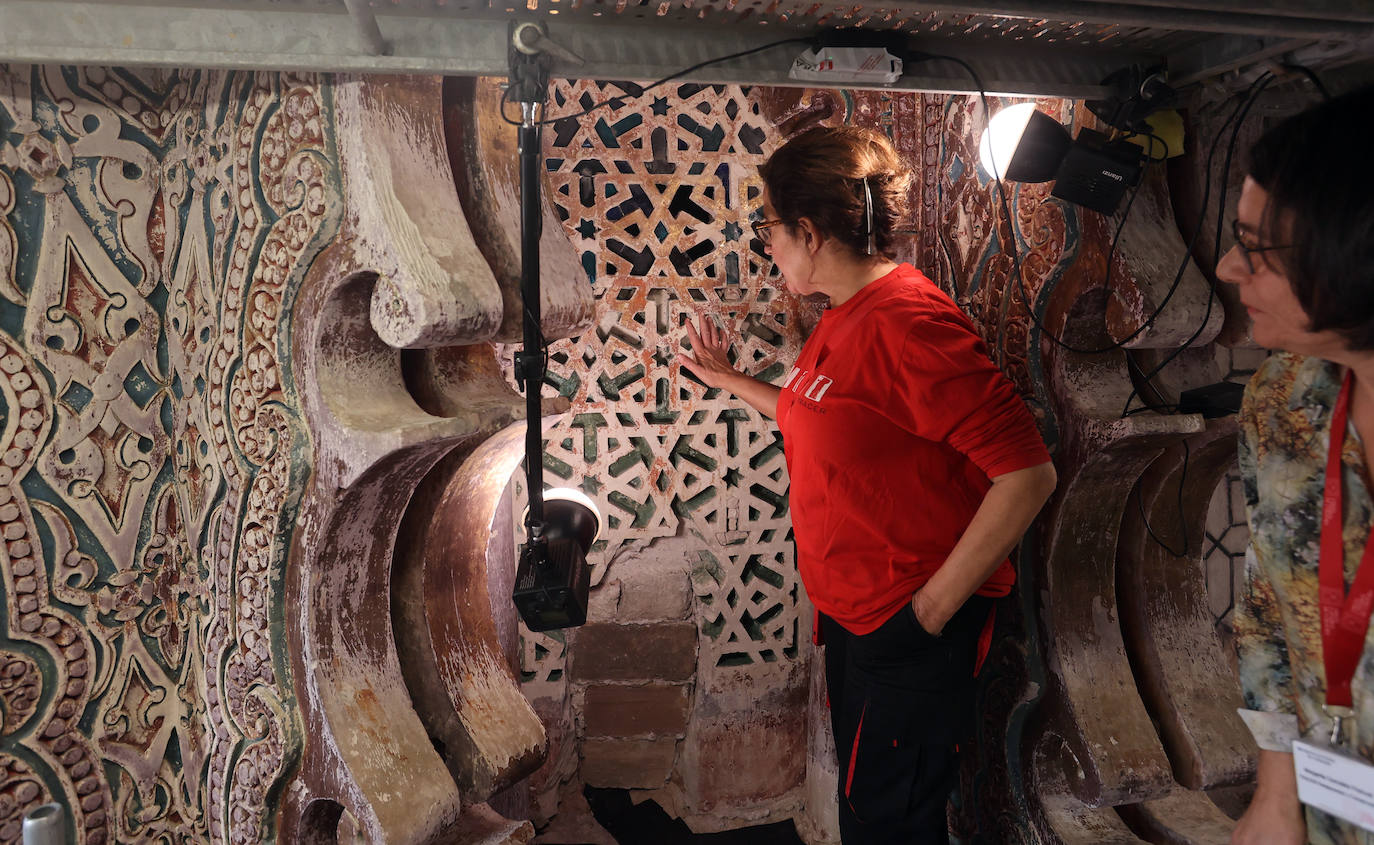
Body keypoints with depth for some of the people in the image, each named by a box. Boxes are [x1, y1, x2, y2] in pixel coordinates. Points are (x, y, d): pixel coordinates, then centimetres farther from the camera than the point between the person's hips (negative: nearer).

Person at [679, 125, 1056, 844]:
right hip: (851, 616, 9)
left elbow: (1028, 474, -27)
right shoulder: (841, 319, 7)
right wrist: (731, 380, 26)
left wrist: (932, 609, -23)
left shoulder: (910, 322, -24)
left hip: (912, 630, -9)